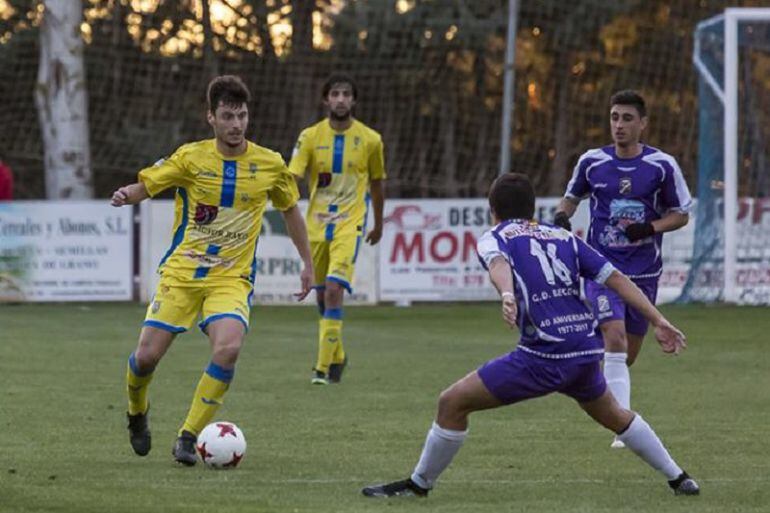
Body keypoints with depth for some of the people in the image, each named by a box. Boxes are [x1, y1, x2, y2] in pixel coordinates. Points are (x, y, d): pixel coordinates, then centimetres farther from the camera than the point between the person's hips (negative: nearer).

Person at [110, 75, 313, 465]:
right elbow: (145, 185, -2)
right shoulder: (191, 157, -6)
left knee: (228, 348, -27)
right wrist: (125, 196, -26)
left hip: (232, 278, 0)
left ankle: (188, 437, -13)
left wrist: (307, 263, 17)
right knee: (147, 356, -7)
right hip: (180, 272, 0)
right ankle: (136, 413, 30)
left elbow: (290, 210, 15)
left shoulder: (269, 165, -1)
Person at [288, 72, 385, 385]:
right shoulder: (310, 136, -1)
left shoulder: (370, 139, -1)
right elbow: (292, 177, -10)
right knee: (322, 295, 12)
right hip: (316, 224, 3)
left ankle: (324, 366, -17)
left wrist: (379, 224, 21)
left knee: (334, 291, -18)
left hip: (350, 223, -3)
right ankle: (337, 356, 34)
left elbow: (377, 183, 12)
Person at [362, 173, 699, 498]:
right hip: (587, 351, 6)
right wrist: (658, 321, 14)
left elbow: (498, 264, -18)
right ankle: (678, 479, 39)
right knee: (613, 414, 33)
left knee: (453, 403, 5)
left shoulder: (494, 238, 7)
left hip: (544, 356, -6)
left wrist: (507, 296, -39)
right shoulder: (563, 237, 21)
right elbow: (616, 278, 14)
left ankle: (419, 484, 8)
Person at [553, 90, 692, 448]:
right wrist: (562, 217, -5)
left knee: (630, 350, 10)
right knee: (615, 338, -21)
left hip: (644, 271, 1)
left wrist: (650, 227, -14)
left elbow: (681, 214, 4)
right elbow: (572, 196, 17)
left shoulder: (662, 165, -4)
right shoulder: (592, 162, -1)